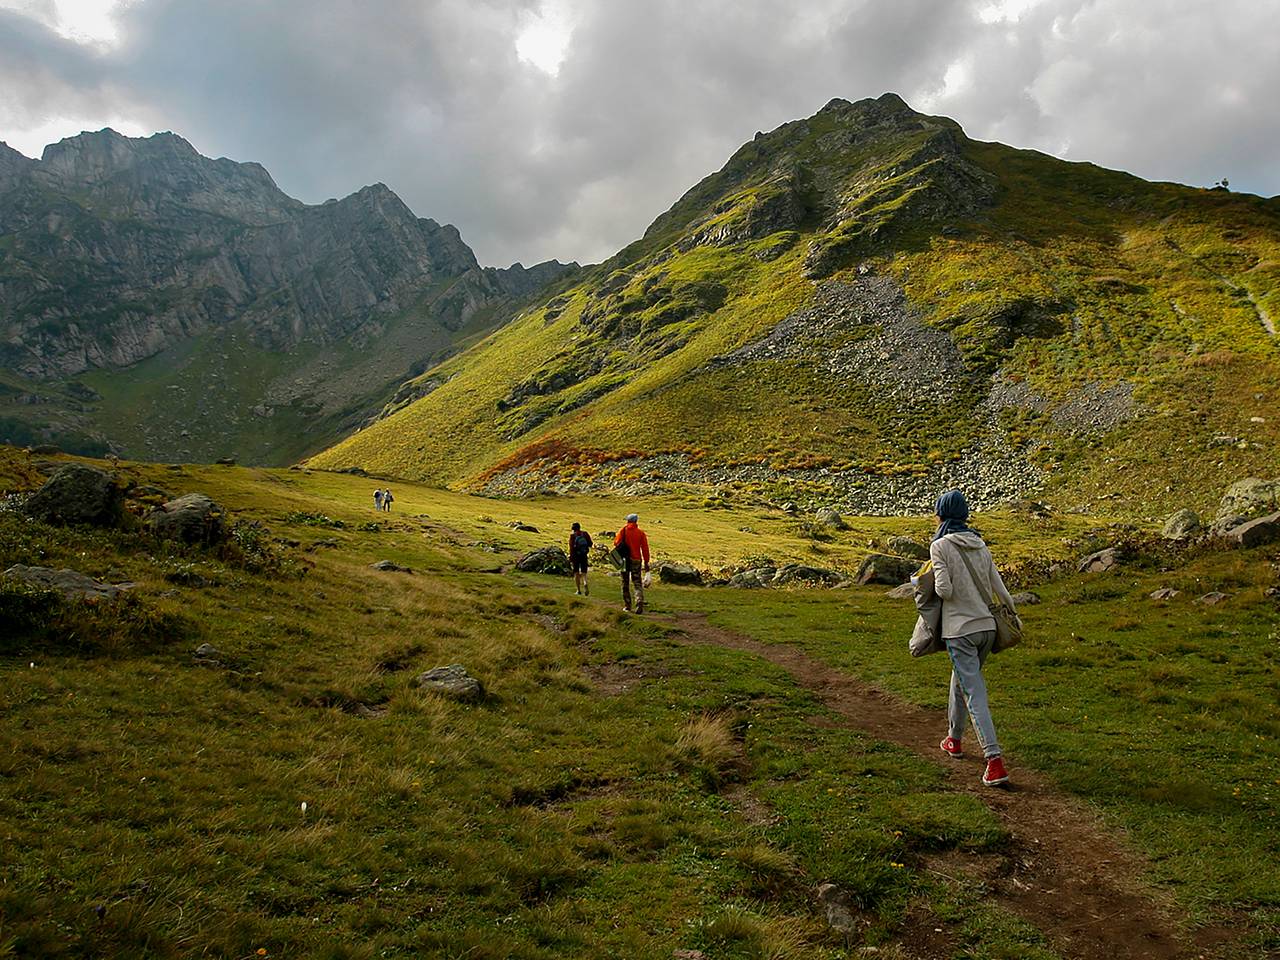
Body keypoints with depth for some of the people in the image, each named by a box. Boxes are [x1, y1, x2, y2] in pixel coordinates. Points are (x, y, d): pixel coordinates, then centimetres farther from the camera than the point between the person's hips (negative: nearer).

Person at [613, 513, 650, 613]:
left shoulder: (623, 531, -3)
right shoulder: (641, 532, 0)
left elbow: (616, 542, -8)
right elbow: (645, 548, -2)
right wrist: (646, 562, 2)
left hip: (624, 560, 0)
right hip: (636, 560, 0)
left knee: (625, 583, 12)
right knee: (638, 583, 4)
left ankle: (627, 606, 14)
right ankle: (640, 603, -17)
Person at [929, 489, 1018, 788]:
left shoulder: (940, 546, -11)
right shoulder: (980, 546, 7)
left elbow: (944, 590, -16)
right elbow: (1000, 590, 8)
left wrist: (928, 583, 4)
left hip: (960, 631, -6)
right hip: (987, 626, 7)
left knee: (975, 695, -4)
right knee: (960, 681, 25)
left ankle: (995, 762, -9)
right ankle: (954, 740, 40)